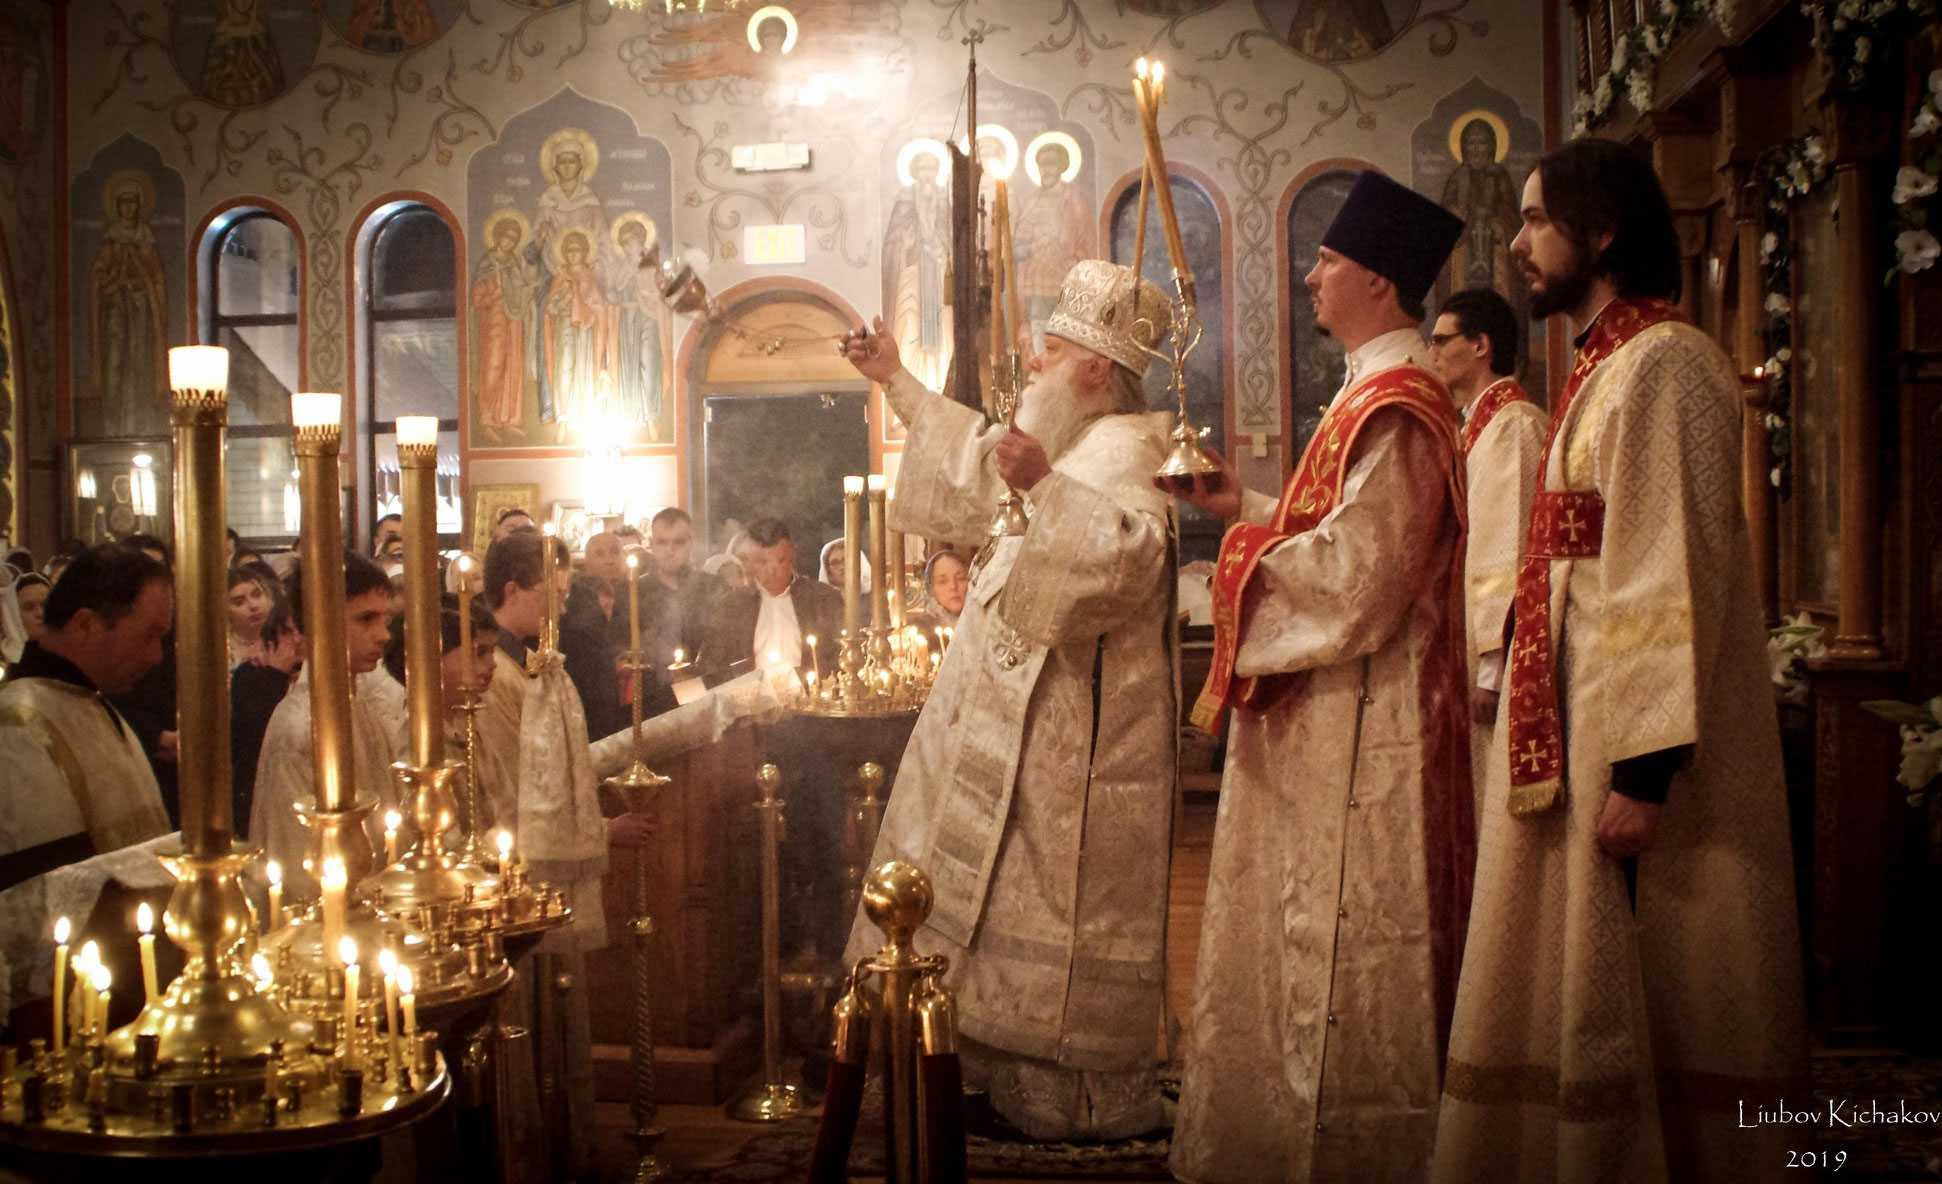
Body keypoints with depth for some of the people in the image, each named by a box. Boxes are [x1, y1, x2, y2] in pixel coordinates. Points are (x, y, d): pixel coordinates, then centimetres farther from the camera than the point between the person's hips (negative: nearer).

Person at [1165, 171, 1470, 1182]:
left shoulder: (1394, 407, -18)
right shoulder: (1377, 392, 15)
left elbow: (1356, 572, -24)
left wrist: (1243, 545, -11)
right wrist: (1246, 506, 11)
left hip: (1361, 725, -11)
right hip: (1331, 715, 11)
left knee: (1341, 943, 0)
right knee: (1317, 937, 17)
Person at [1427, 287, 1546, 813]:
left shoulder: (1513, 424, -13)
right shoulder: (1484, 424, 18)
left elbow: (1509, 553, -20)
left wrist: (1493, 667, -22)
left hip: (1495, 655, -10)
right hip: (1471, 652, 10)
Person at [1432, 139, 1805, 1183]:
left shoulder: (1662, 365, -14)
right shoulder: (1604, 368, 15)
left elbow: (1674, 577, -21)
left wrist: (1644, 768, -24)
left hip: (1635, 748, -9)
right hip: (1578, 739, 9)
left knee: (1639, 1009, 2)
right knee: (1584, 995, 16)